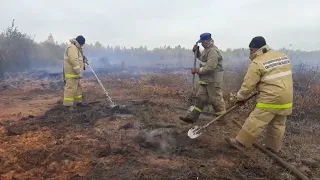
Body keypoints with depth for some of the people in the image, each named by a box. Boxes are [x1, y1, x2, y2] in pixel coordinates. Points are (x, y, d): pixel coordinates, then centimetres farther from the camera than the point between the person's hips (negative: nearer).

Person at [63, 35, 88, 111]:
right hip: (71, 73, -11)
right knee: (71, 88, -9)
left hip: (75, 73, 11)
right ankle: (68, 104, -6)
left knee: (78, 87, 17)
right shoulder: (72, 48, -16)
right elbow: (74, 61, -25)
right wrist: (79, 72, -26)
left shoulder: (76, 48, 19)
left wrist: (83, 59, 8)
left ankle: (78, 101, 28)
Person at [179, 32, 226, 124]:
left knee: (216, 100, 0)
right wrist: (196, 51, 11)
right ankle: (191, 118, 12)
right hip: (206, 80, 10)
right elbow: (201, 58, 29)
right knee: (200, 98, 8)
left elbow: (210, 68, -25)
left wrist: (198, 70, -16)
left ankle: (222, 119, 15)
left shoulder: (213, 51, -19)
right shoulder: (207, 50, 13)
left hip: (213, 80, -10)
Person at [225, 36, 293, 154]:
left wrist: (240, 97, 5)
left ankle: (241, 143, 6)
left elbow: (248, 84, -10)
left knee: (255, 121, -2)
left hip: (271, 99, -8)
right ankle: (274, 147, 28)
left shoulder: (257, 63, -11)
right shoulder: (283, 56, 13)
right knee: (278, 124, 16)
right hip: (286, 98, 8)